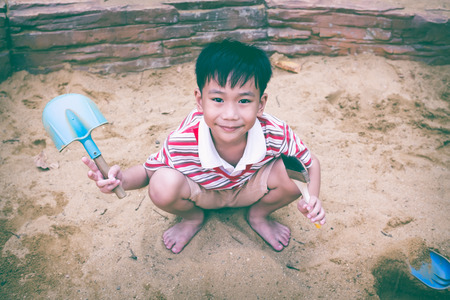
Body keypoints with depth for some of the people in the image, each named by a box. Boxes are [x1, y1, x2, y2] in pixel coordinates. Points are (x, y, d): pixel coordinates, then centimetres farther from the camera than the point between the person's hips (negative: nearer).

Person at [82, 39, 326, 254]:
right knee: (163, 185, -33)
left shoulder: (276, 135, -32)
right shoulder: (181, 143, -34)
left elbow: (311, 162, -12)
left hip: (251, 188, 2)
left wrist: (312, 199, -32)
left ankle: (258, 215, 9)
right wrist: (122, 179, -37)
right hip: (203, 192, -1)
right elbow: (148, 170, -14)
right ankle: (192, 218, 7)